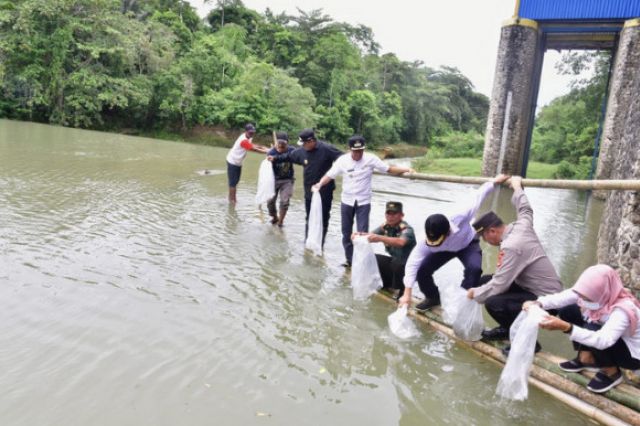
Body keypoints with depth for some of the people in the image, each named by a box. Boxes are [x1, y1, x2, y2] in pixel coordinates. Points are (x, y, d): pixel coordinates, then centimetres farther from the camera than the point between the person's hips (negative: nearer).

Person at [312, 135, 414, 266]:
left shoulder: (370, 159, -10)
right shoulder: (343, 160, -8)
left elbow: (389, 169, -8)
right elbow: (329, 175, -5)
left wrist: (407, 170, -20)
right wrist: (319, 184, -23)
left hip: (363, 202, -2)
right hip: (347, 201, 2)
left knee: (362, 233, -5)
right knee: (346, 232, 11)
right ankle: (349, 259, 26)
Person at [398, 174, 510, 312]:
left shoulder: (460, 220, -44)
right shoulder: (429, 242, -37)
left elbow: (478, 199, -31)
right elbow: (412, 263, -38)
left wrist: (494, 182, -20)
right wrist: (407, 294, -42)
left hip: (468, 244, -2)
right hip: (445, 250, 2)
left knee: (474, 268, -32)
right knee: (422, 269, -15)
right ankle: (433, 298, 15)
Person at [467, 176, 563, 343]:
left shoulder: (511, 246, -27)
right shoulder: (522, 226, -3)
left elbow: (498, 286, -26)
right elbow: (525, 209, 21)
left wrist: (475, 293, -9)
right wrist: (517, 187, 36)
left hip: (544, 299, -10)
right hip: (546, 289, 10)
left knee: (493, 302, -29)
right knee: (485, 281, 7)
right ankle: (507, 329, 19)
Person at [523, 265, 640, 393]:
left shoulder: (622, 311, -37)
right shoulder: (593, 293, -19)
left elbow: (602, 340, -49)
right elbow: (561, 297, -27)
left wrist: (565, 327, -57)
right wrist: (537, 304, -45)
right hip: (606, 338, 7)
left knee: (591, 329, -34)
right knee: (568, 311, -8)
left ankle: (611, 373, -6)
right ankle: (586, 359, 6)